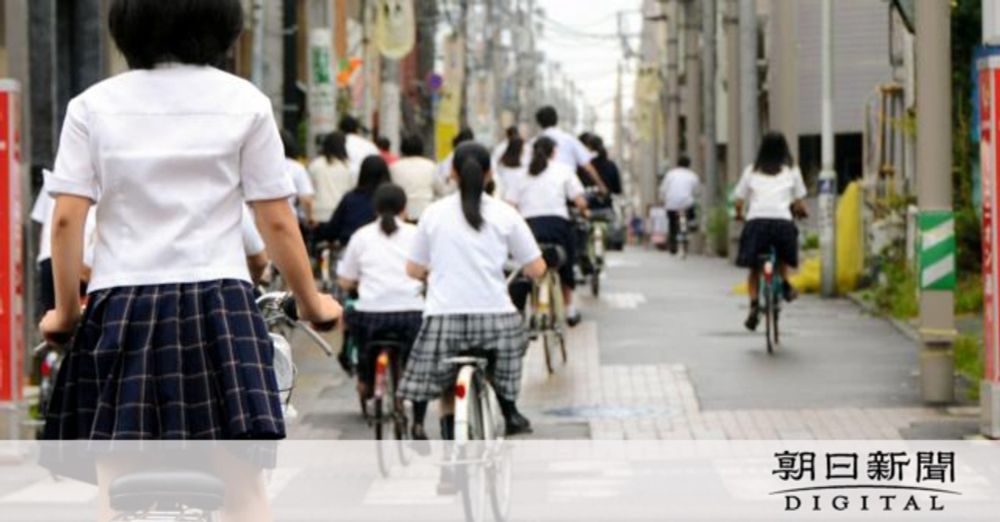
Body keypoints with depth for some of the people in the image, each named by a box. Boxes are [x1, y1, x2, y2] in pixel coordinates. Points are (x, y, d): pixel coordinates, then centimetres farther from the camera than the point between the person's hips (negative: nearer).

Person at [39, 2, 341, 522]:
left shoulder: (94, 105, 4)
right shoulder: (244, 102, 3)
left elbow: (66, 219, -2)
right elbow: (277, 221, 2)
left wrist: (65, 311, 9)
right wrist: (310, 302, 15)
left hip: (121, 305, 1)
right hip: (219, 303, -1)